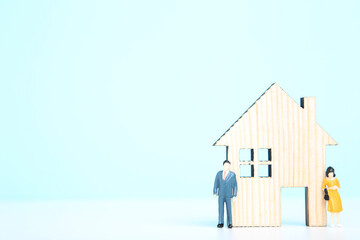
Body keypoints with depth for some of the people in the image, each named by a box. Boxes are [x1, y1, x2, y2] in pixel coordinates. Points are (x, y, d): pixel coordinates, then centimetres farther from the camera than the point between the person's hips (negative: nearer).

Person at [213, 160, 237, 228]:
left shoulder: (232, 174, -5)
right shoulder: (219, 173, 1)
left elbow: (235, 185, -4)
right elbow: (216, 183, 3)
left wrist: (234, 195, -9)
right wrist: (215, 193, -5)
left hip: (228, 195, -2)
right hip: (221, 195, 2)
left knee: (229, 209, -1)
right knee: (221, 209, -1)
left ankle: (230, 223, 9)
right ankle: (221, 223, 5)